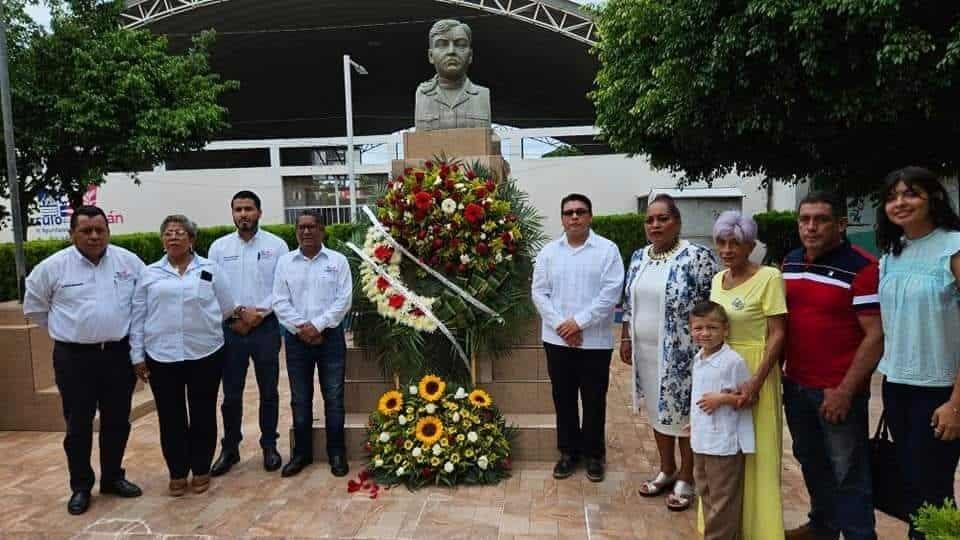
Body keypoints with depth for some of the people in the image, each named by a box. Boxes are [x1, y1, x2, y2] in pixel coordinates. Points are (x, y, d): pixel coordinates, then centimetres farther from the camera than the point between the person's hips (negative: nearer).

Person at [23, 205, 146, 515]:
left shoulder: (129, 261, -1)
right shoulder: (53, 266, -4)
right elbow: (34, 307, 8)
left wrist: (129, 330, 8)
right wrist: (65, 330, 7)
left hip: (118, 354, 2)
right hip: (74, 358, -1)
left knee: (117, 421, 11)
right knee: (78, 425, 7)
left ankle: (113, 477, 28)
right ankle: (80, 487, 22)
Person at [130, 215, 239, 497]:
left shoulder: (211, 269, 3)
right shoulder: (149, 274, 6)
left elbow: (227, 308, 9)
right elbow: (138, 317, 6)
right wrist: (137, 355, 4)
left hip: (205, 354, -1)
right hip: (162, 356, 1)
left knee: (203, 415, 7)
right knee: (171, 417, 8)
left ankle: (201, 470, 22)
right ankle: (177, 473, 22)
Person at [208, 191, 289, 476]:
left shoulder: (276, 245, 0)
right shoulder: (219, 247, 5)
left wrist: (259, 312, -13)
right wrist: (234, 317, -8)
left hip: (266, 326, -1)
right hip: (231, 328, 1)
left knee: (269, 391, 8)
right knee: (231, 393, 8)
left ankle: (269, 445, 22)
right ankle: (230, 448, 22)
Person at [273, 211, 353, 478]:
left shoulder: (337, 261, 1)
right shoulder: (285, 262, 6)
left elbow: (343, 300, -6)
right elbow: (280, 302, 0)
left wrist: (317, 326, -14)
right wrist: (302, 327, -12)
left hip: (330, 337, -2)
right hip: (296, 339, 2)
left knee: (334, 397, 4)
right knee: (300, 399, 10)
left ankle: (336, 453, 16)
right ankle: (302, 452, 23)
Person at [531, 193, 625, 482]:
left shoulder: (607, 249, -3)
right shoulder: (548, 251, 5)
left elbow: (611, 293, -11)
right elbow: (540, 293, 1)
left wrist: (579, 322, -15)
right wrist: (560, 325, -11)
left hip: (595, 341, -2)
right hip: (557, 340, 3)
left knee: (594, 400, 9)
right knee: (564, 399, 12)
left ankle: (594, 454, 26)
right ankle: (569, 451, 28)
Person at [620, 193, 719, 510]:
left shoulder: (698, 257, -13)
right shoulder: (638, 258, 7)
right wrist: (626, 338, 12)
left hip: (681, 353, -6)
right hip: (647, 351, 6)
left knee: (684, 412, 6)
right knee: (657, 410, 16)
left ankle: (686, 479, 23)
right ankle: (666, 470, 34)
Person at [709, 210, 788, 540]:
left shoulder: (768, 277, -12)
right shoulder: (718, 279, 8)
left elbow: (778, 334, -15)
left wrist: (756, 382, -22)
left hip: (752, 371, -6)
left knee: (754, 454, 4)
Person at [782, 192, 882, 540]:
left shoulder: (862, 267, -14)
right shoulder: (790, 263, 6)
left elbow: (876, 335, -16)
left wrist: (845, 391, -19)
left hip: (838, 391, -7)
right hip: (795, 386, 7)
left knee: (848, 474, 6)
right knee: (810, 462, 20)